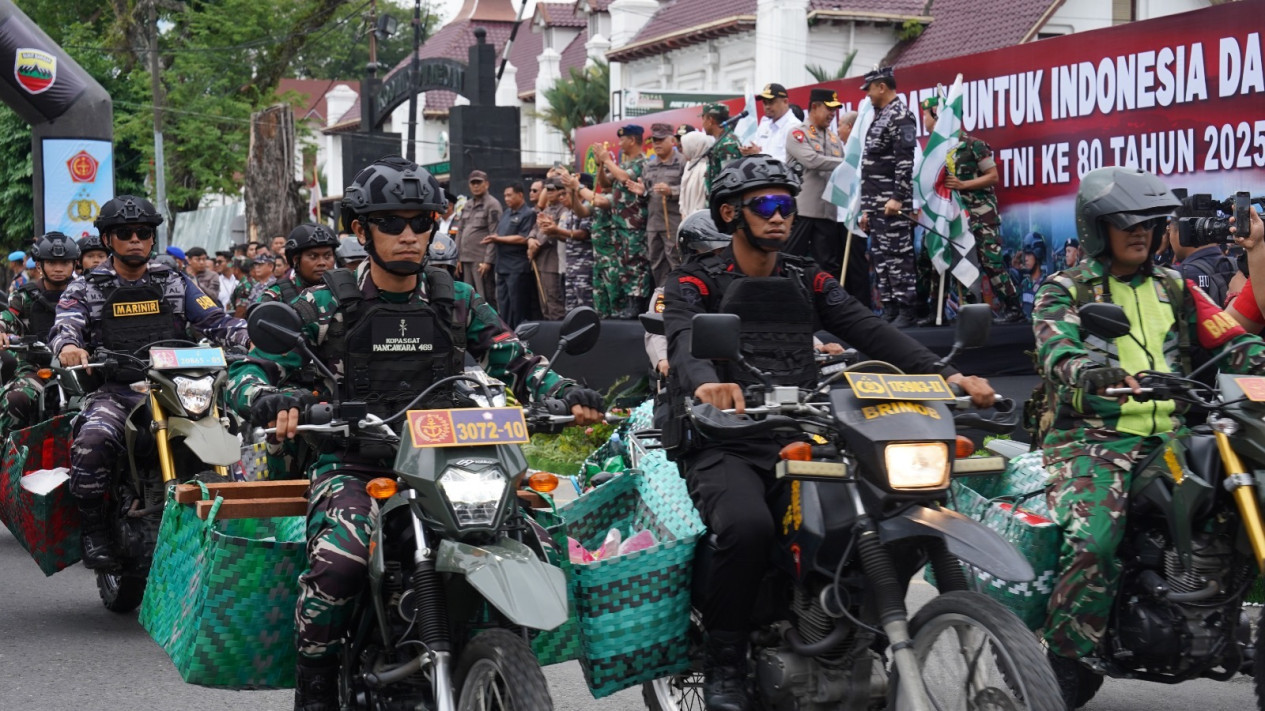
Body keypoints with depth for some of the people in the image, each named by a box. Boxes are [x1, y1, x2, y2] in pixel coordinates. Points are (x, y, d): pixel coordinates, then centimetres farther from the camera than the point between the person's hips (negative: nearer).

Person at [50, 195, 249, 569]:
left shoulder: (176, 283, 16)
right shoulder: (85, 289, 11)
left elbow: (216, 320, 6)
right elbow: (65, 325, -7)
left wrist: (250, 337, -15)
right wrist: (68, 346, -32)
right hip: (112, 391, -2)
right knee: (92, 441, -33)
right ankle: (93, 529, -15)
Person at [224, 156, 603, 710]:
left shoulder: (457, 302, 11)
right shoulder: (327, 306, 3)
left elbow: (518, 364, 9)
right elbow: (248, 372, -2)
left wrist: (566, 394, -12)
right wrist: (271, 403, -26)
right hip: (353, 465, -3)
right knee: (337, 560, -33)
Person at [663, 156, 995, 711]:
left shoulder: (809, 282, 18)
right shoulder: (695, 284, 5)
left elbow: (872, 331, 3)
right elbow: (683, 343, -17)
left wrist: (946, 375, -14)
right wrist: (706, 383, -42)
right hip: (725, 443, -5)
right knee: (748, 525, -35)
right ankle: (723, 663, -16)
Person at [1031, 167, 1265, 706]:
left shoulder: (1174, 289, 21)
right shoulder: (1064, 292, 8)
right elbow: (1057, 351, -11)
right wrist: (1095, 371, -35)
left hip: (1169, 437, 5)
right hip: (1093, 438, -4)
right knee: (1092, 541, -28)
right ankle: (1064, 661, -16)